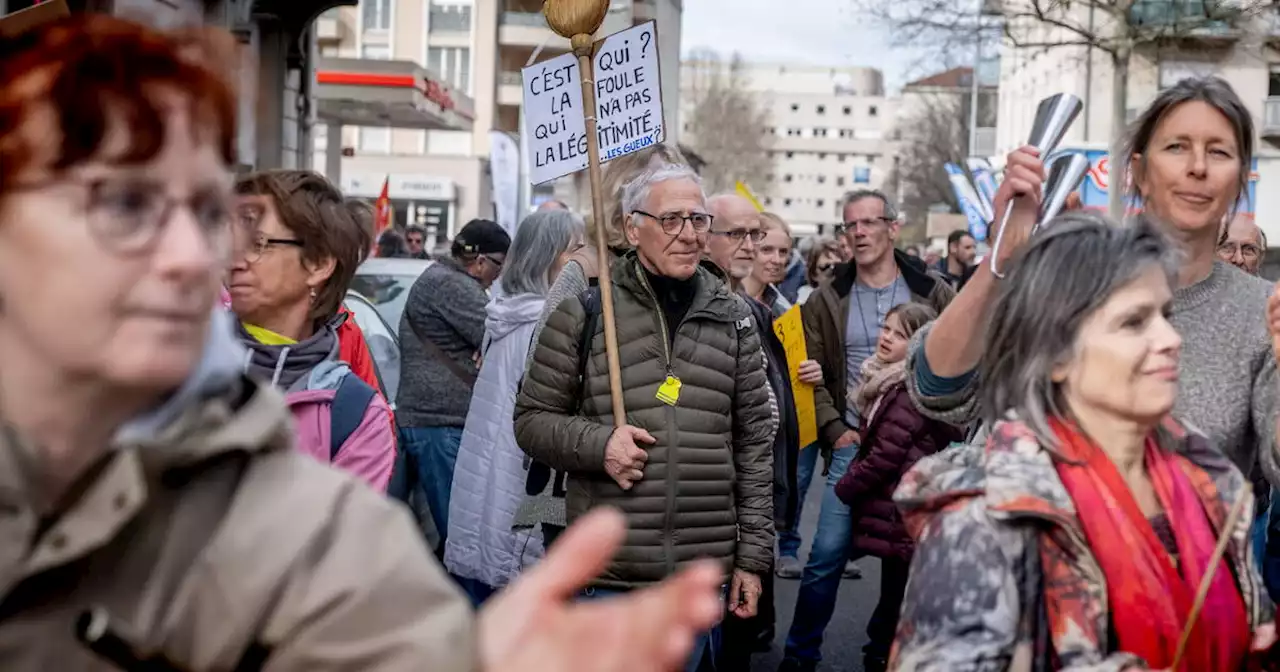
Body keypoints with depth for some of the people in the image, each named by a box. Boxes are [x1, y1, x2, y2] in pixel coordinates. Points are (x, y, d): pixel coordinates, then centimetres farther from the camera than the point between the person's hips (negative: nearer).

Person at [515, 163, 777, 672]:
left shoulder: (731, 319, 7)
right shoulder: (585, 309, -2)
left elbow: (754, 444, 9)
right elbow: (532, 419, 3)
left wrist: (753, 555, 6)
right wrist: (596, 442, -16)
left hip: (702, 572, 3)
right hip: (609, 571, -2)